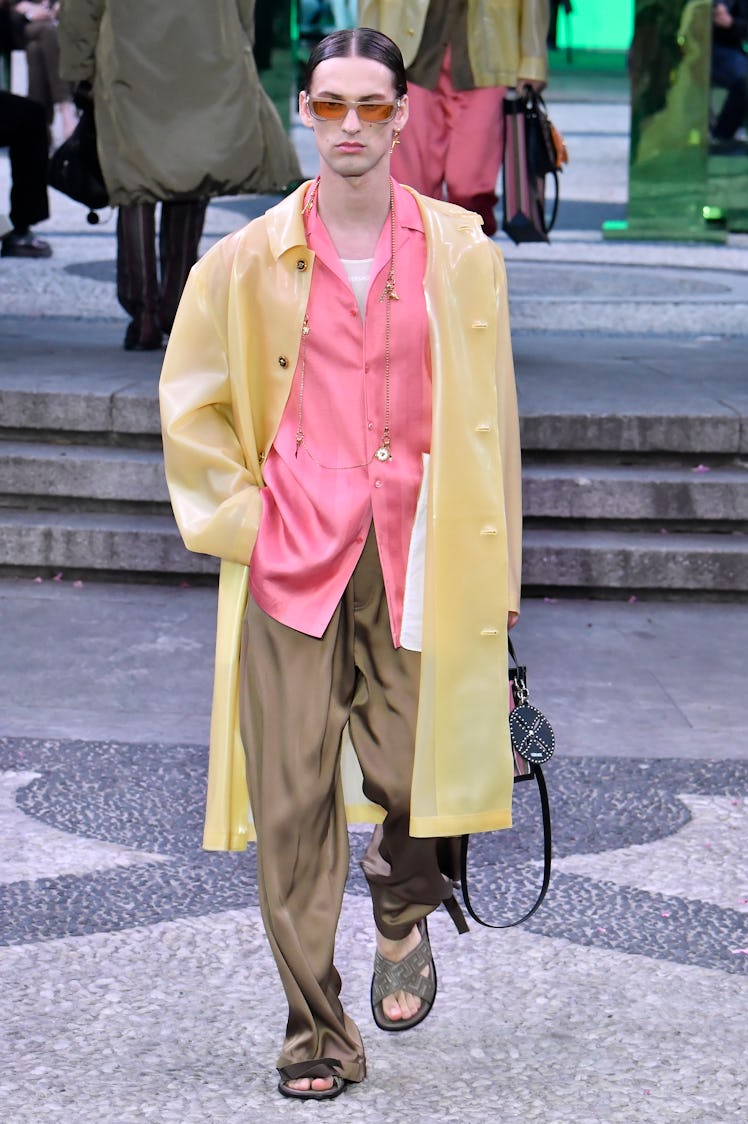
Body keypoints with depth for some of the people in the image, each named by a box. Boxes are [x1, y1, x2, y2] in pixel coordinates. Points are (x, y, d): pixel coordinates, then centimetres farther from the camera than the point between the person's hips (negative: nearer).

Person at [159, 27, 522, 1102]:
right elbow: (190, 399, 13)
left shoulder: (460, 252, 3)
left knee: (411, 774, -5)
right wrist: (236, 513, 3)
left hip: (418, 554, 0)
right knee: (294, 796, -2)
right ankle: (317, 1033, 9)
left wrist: (494, 571, 5)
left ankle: (405, 917, 32)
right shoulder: (250, 260, 2)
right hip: (292, 555, 0)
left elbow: (491, 414, 7)